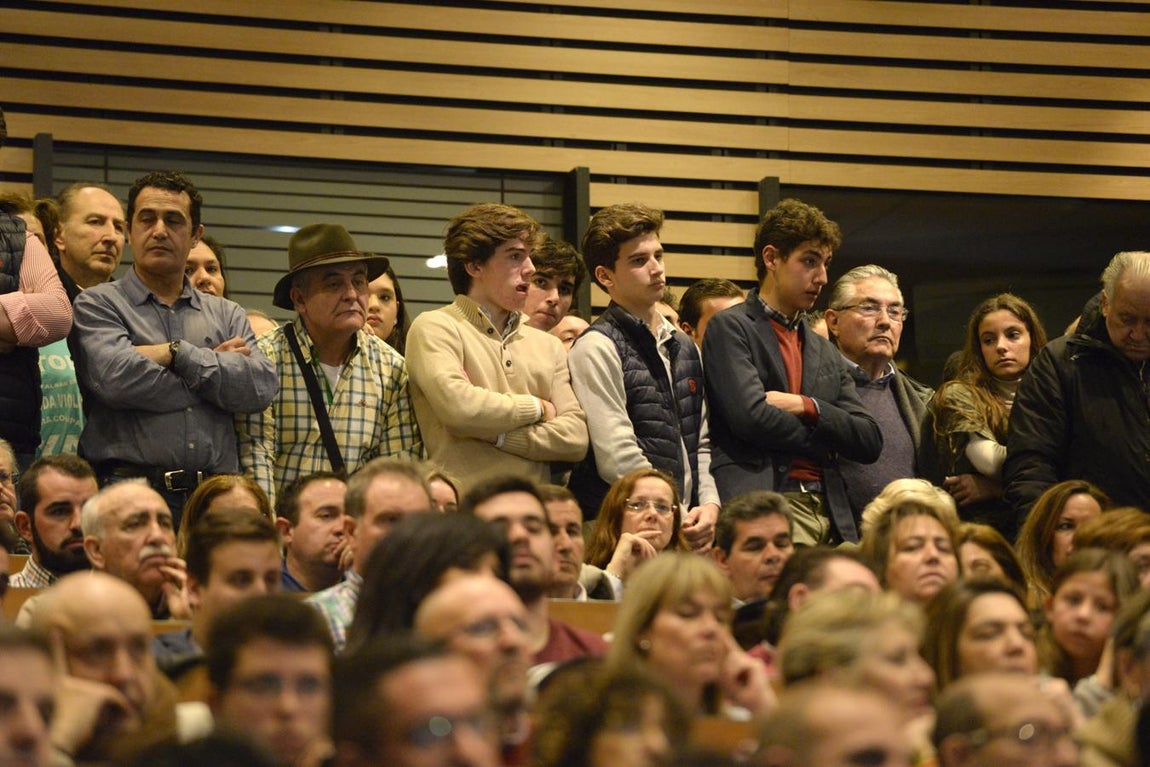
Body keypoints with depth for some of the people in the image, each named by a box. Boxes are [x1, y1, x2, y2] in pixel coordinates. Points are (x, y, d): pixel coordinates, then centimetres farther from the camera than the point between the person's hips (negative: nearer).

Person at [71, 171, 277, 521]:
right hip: (130, 490, -3)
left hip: (215, 494, 3)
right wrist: (218, 366, 3)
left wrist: (177, 354, -3)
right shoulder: (98, 304, 10)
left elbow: (262, 386, 4)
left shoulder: (227, 315, 21)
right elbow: (116, 377, -9)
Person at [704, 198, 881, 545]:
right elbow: (751, 416, -10)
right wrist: (829, 443, 5)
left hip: (832, 514, 6)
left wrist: (807, 407, -2)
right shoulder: (730, 328, 4)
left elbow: (870, 442, 16)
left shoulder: (826, 353, 24)